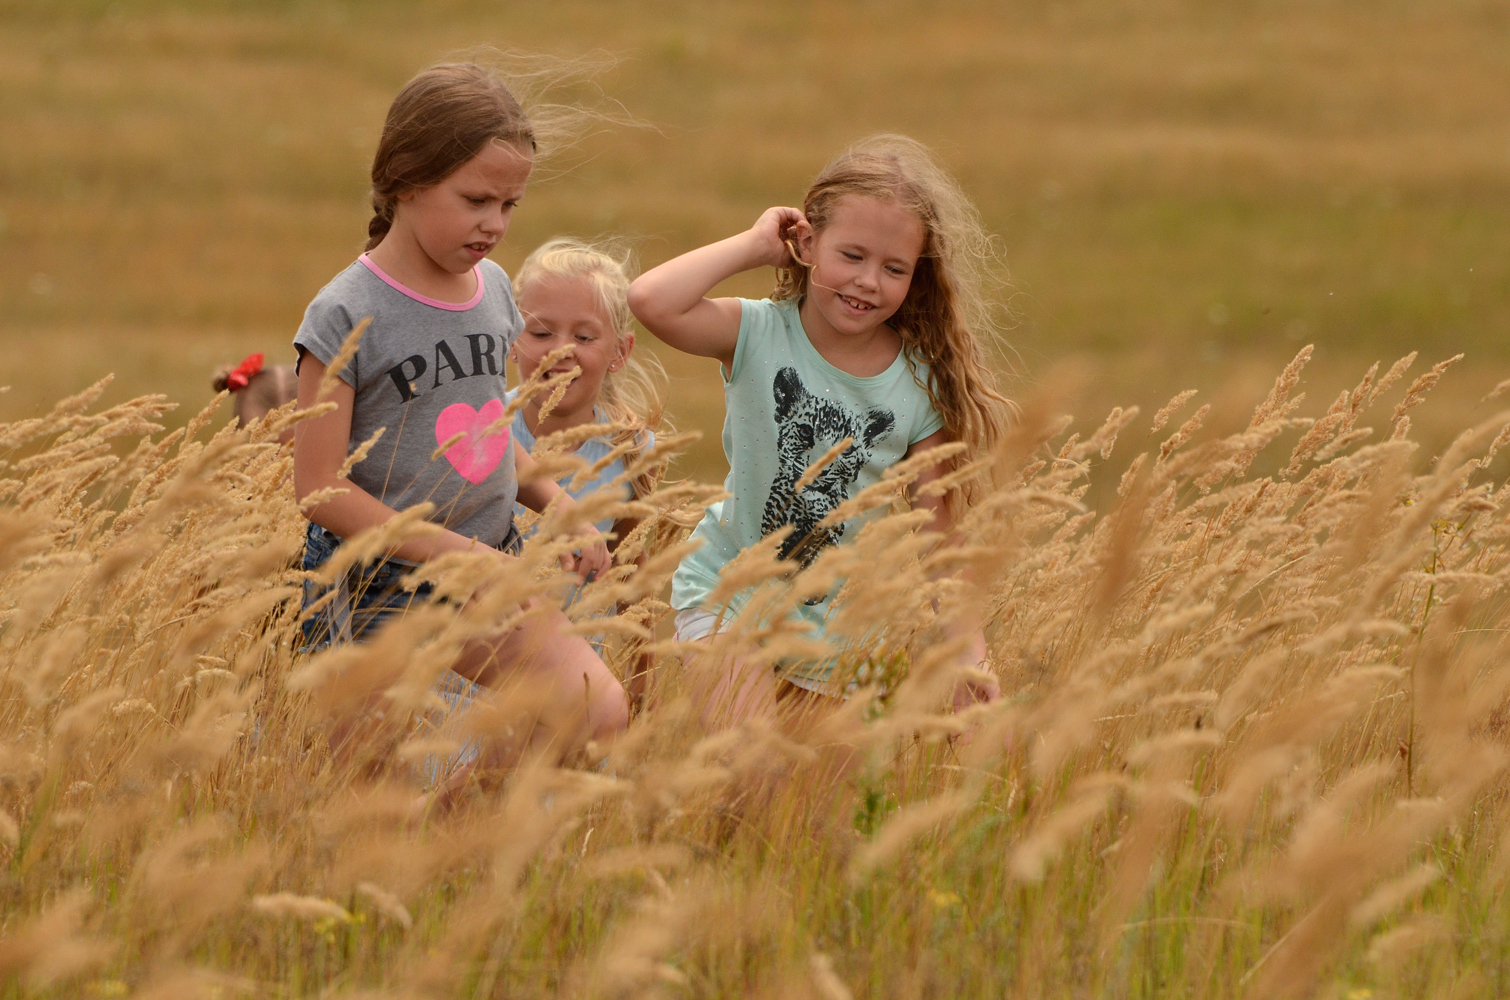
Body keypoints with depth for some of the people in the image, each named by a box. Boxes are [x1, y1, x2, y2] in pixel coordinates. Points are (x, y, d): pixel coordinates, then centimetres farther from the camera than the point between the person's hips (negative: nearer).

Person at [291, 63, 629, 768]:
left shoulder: (492, 288, 6)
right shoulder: (346, 316, -14)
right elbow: (321, 488, -15)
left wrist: (555, 500, 2)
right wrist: (462, 554, -19)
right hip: (378, 583, -5)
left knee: (597, 710, -14)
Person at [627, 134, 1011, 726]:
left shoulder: (924, 386, -7)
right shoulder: (759, 336, -13)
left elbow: (939, 525, -2)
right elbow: (651, 301, -30)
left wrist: (970, 644, -6)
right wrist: (753, 246, -20)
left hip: (839, 624, 3)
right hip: (729, 593, -3)